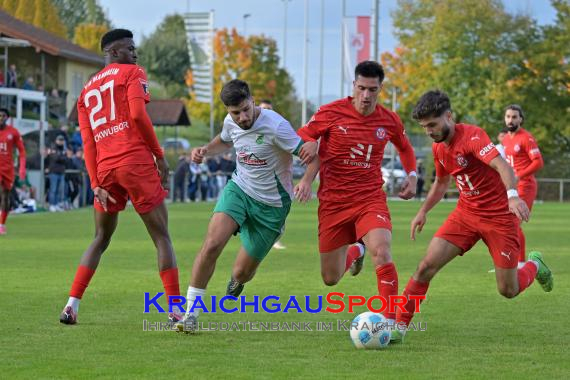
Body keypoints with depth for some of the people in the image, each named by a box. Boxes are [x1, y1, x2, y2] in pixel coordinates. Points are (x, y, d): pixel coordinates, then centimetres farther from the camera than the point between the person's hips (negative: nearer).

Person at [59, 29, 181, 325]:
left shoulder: (86, 91, 22)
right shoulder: (132, 73, 6)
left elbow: (88, 143, 13)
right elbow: (137, 114, -10)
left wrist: (96, 185, 7)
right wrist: (159, 155, -3)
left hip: (105, 168, 5)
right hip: (136, 162, -5)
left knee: (101, 239, 19)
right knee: (161, 237, 3)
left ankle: (71, 306, 8)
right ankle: (176, 311, -4)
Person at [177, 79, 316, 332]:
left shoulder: (275, 126, -25)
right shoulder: (231, 122, -5)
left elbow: (309, 154, -23)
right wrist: (205, 150, 0)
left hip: (271, 205, -3)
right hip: (239, 189, 4)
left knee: (242, 273, 4)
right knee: (212, 243, -24)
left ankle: (236, 281, 47)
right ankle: (190, 313, -14)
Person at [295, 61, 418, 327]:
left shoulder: (389, 121, 0)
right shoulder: (331, 113, -9)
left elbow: (405, 147, 22)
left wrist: (412, 175, 7)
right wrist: (307, 178, -11)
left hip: (371, 199, 0)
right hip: (333, 201, 0)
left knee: (382, 252, -29)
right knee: (330, 278, 8)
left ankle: (390, 322, -23)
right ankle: (355, 252, 45)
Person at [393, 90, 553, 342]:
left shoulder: (471, 135, -21)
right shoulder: (438, 148, 3)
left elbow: (501, 165, -37)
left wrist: (512, 196, -54)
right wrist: (423, 212, 15)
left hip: (500, 216, -6)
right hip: (466, 214, 6)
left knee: (508, 291, -1)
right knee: (427, 266, -12)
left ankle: (534, 265, 33)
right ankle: (399, 327, -6)